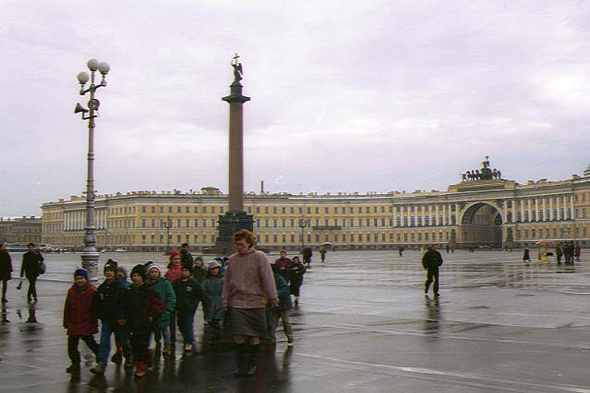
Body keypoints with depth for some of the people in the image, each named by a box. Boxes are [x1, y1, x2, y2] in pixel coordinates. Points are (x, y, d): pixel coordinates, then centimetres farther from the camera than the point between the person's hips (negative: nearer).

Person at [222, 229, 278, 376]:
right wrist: (225, 301, 14)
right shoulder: (232, 259, 8)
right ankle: (242, 364, 11)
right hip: (237, 304, 2)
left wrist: (273, 298, -8)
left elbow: (268, 279, -5)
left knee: (255, 336, 5)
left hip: (256, 303, -2)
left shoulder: (260, 257, -3)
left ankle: (252, 364, 21)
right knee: (238, 336, -5)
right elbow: (227, 282, 15)